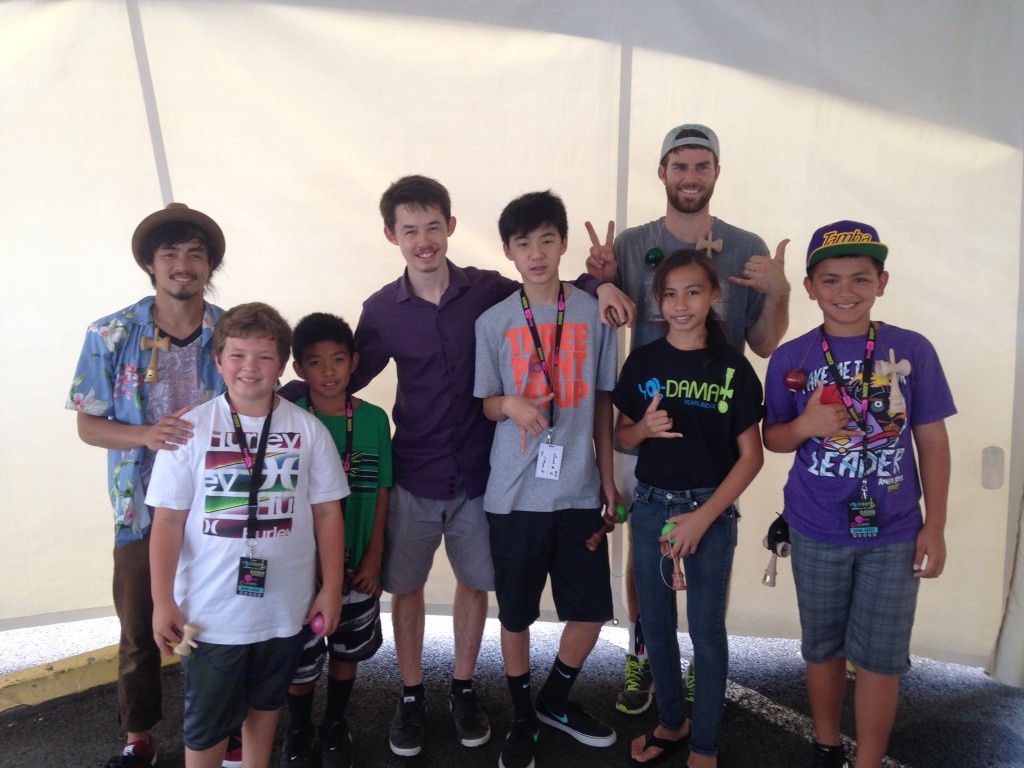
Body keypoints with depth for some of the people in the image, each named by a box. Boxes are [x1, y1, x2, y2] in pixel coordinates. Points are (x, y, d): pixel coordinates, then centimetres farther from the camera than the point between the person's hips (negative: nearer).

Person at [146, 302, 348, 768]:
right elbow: (168, 521, -6)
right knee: (206, 724, 13)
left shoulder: (307, 430, -6)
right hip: (210, 611, -1)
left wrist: (331, 589, 0)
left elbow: (327, 513, -1)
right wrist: (163, 602, -7)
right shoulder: (192, 429, -10)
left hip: (285, 607, 2)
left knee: (265, 703, 24)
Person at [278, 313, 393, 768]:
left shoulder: (374, 419, -6)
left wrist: (373, 557, -3)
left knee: (348, 648, 17)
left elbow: (381, 492, -1)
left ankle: (335, 726, 41)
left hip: (355, 563, 2)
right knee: (300, 653, 12)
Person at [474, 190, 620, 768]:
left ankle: (557, 699, 37)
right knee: (516, 613, 11)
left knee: (591, 610, 9)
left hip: (580, 490, 1)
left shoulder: (593, 313, 0)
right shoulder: (494, 322, -2)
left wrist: (608, 475, 7)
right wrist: (511, 403, -19)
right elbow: (486, 403, 4)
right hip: (516, 493, -1)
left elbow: (602, 399, 6)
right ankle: (524, 719, 34)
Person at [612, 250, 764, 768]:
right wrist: (644, 428, -14)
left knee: (707, 631, 7)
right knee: (656, 624, 15)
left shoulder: (733, 369, -7)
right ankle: (671, 723, 37)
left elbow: (751, 455, -6)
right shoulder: (642, 362, 1)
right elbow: (622, 436, 9)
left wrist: (702, 517, -13)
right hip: (651, 505, 3)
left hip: (711, 510, -3)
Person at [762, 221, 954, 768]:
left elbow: (932, 441, -1)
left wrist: (935, 525, -2)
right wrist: (805, 426, -19)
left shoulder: (913, 351, -6)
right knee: (822, 646, 17)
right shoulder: (790, 358, -5)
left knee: (880, 655, 9)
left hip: (893, 533, 0)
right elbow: (773, 438, 3)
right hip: (816, 532, 1)